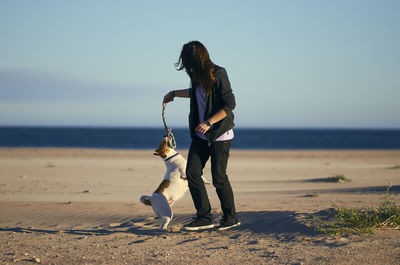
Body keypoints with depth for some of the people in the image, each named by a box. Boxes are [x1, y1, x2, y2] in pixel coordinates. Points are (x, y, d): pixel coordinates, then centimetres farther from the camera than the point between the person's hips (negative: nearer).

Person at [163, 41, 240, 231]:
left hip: (220, 134, -7)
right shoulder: (198, 76, 7)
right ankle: (204, 217, 5)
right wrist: (174, 93, 35)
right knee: (192, 173, -3)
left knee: (218, 177, -7)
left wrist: (209, 123, -24)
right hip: (201, 134, 7)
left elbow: (230, 104, -19)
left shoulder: (218, 74, -16)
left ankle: (231, 217, 12)